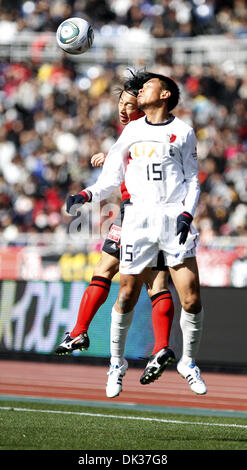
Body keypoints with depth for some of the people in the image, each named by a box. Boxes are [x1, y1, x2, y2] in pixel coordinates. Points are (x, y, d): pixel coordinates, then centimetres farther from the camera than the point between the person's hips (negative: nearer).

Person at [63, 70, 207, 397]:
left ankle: (188, 362, 12)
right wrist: (87, 196, -3)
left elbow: (192, 180, 9)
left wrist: (187, 213, -7)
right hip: (139, 219, 1)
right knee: (127, 296, -2)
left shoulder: (183, 132, 7)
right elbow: (112, 177, 15)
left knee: (191, 299, -8)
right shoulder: (132, 131, 13)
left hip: (175, 218, -1)